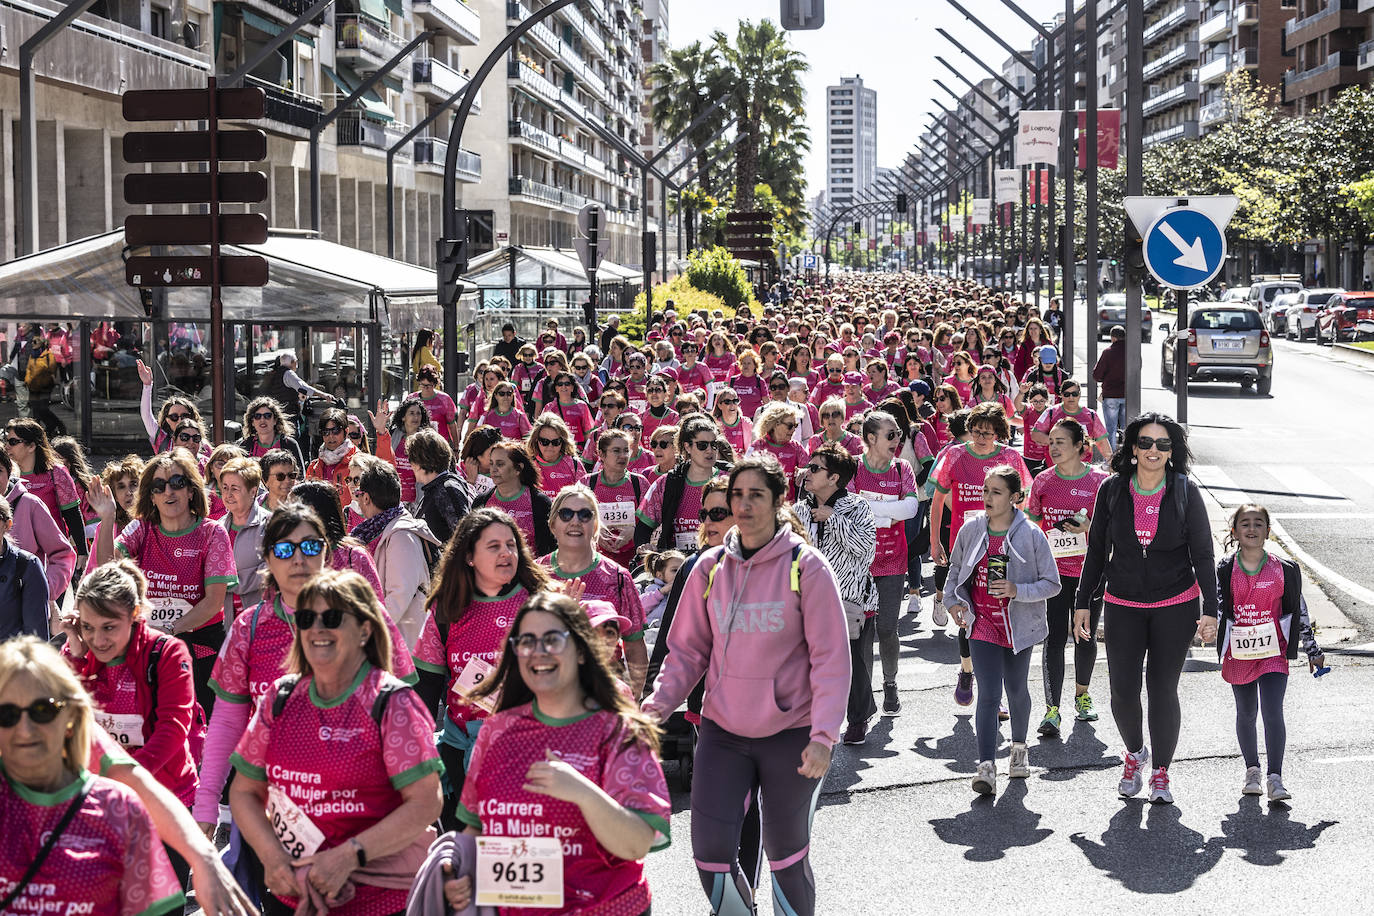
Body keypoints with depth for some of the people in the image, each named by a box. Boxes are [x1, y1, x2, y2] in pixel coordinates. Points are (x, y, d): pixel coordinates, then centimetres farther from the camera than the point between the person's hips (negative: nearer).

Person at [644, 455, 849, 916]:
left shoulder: (806, 567, -8)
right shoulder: (710, 568, 2)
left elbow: (831, 658, -8)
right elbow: (688, 650, 7)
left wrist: (823, 737, -16)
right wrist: (656, 706, -8)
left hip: (791, 734, -3)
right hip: (722, 732, 3)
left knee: (787, 853, 9)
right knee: (710, 852, -2)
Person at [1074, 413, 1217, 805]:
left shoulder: (1186, 492, -4)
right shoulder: (1112, 490, 0)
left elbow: (1203, 554, -1)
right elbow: (1097, 550, 8)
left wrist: (1210, 610, -6)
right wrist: (1083, 603, 7)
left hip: (1176, 606, -1)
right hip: (1123, 606, 1)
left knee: (1163, 688, 1)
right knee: (1123, 691, -2)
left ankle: (1161, 772, 18)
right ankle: (1135, 753, 27)